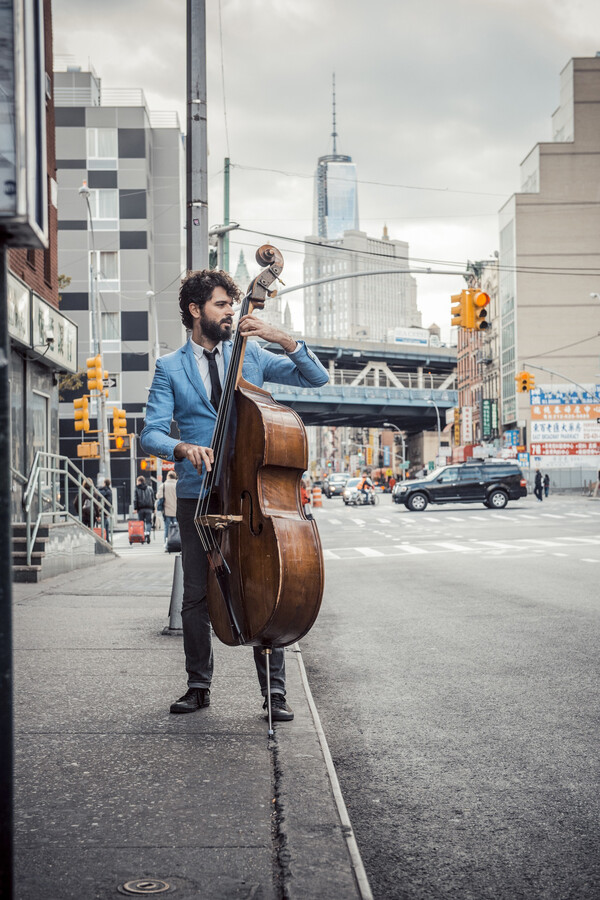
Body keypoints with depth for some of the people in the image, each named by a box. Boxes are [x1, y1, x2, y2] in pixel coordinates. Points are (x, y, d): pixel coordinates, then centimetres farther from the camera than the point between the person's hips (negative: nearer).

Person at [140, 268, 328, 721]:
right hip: (199, 495, 0)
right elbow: (152, 433, -1)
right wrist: (183, 448, -22)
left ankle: (274, 690, 4)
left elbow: (318, 377, 6)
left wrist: (283, 339, -10)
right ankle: (199, 685, 19)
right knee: (196, 596, 4)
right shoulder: (170, 368, 7)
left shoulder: (251, 355, 10)